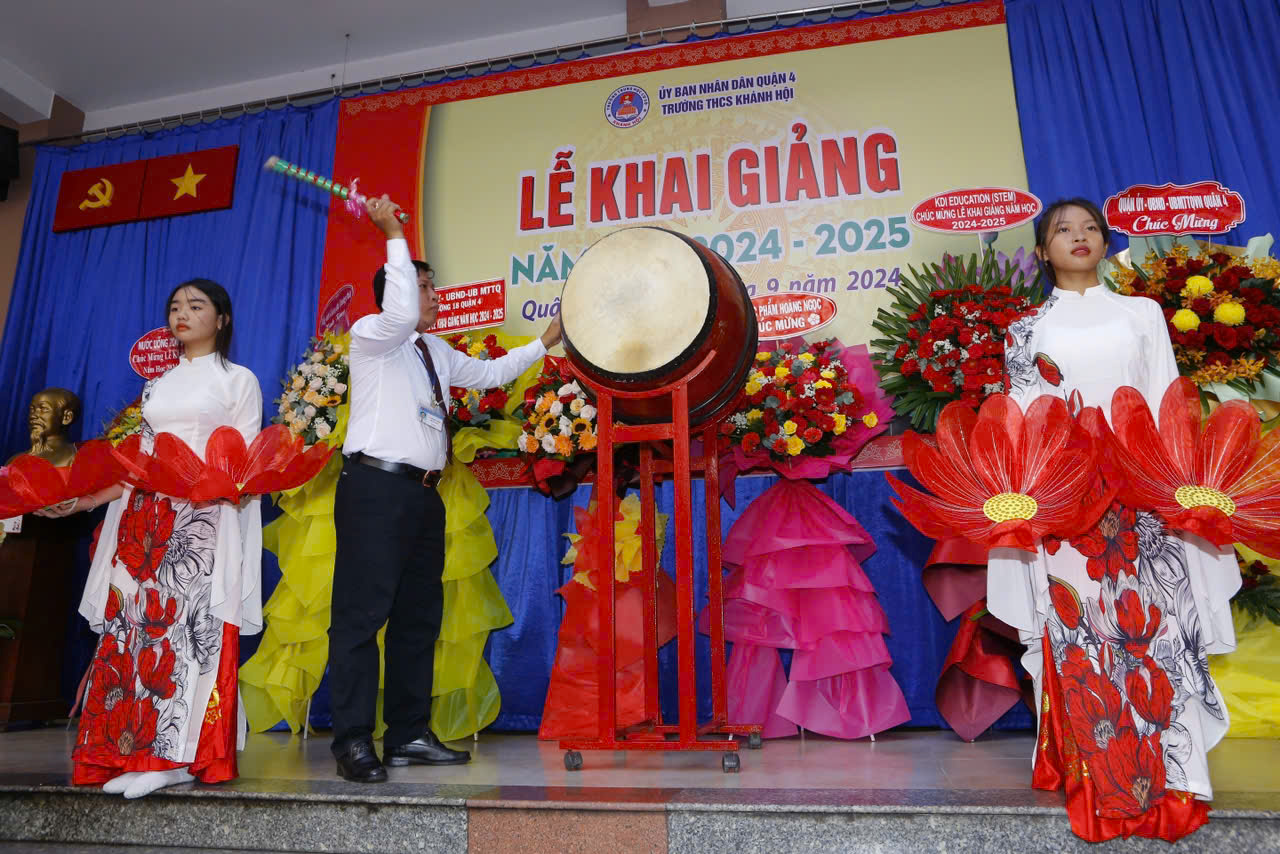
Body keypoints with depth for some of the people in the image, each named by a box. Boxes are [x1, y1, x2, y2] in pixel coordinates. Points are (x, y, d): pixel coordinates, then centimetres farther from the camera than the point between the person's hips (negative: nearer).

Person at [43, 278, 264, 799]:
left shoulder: (238, 380, 8)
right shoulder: (156, 385, 23)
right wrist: (87, 499, 12)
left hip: (205, 518, -5)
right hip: (144, 517, 6)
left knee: (188, 620, -13)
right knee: (132, 624, -2)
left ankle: (179, 753, -13)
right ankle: (129, 750, 1)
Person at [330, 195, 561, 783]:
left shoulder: (437, 353, 22)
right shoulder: (371, 335, 0)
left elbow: (491, 373, 31)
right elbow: (401, 313, -22)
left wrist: (545, 342, 30)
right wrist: (395, 235, -15)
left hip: (423, 492, 8)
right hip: (376, 487, -8)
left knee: (419, 616, 9)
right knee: (363, 613, -8)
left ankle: (408, 735, 18)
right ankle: (354, 742, 0)